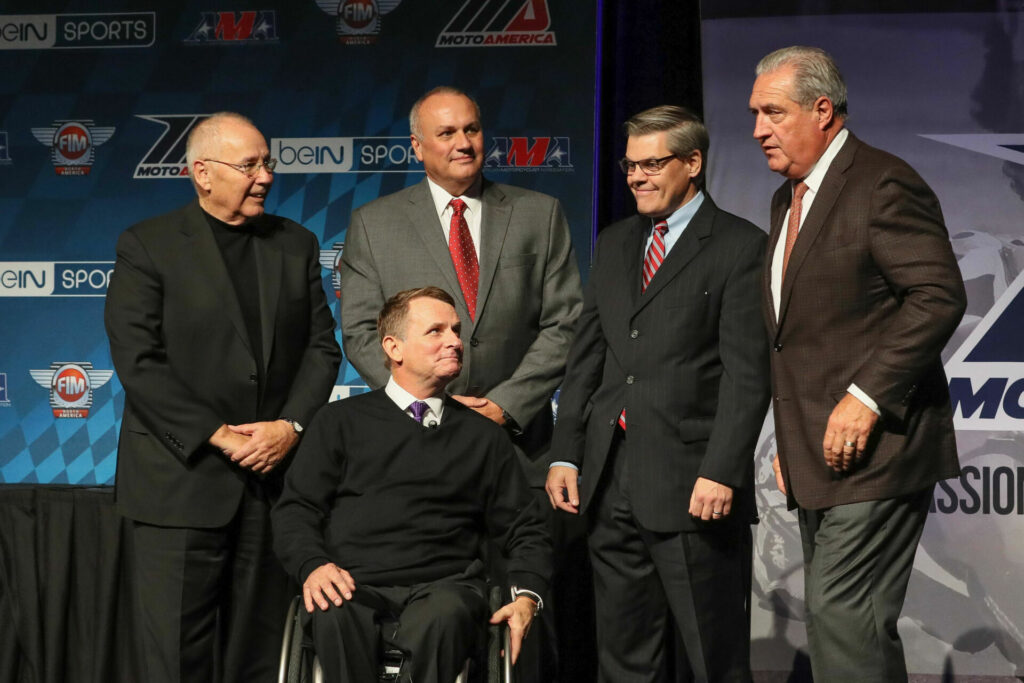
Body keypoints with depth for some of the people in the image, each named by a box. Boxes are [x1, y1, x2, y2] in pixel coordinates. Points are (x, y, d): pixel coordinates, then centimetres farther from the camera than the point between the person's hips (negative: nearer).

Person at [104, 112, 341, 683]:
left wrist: (291, 426, -8)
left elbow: (322, 347, 9)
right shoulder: (147, 245, -2)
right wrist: (218, 437, -15)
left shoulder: (297, 244, 12)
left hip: (274, 473, 4)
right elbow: (137, 360, -9)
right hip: (182, 480, -4)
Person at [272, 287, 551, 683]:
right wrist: (313, 565, -11)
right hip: (355, 584, -1)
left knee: (440, 618, -37)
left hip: (444, 586, 1)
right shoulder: (341, 421, 17)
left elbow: (525, 530, 21)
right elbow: (295, 510, 11)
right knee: (337, 617, -37)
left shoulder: (484, 436, 23)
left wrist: (527, 596, 1)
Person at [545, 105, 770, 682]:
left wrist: (721, 472, -18)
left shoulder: (740, 247, -4)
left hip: (692, 487, -6)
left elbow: (748, 373, -10)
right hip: (610, 484, 6)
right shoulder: (614, 245, 17)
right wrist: (567, 455, 9)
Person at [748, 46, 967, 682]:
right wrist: (790, 442, 15)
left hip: (872, 449, -9)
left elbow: (940, 296, -19)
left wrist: (865, 397, -22)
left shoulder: (884, 184, -11)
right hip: (819, 460, 9)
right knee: (851, 624, 11)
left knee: (843, 618, -12)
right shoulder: (789, 199, 18)